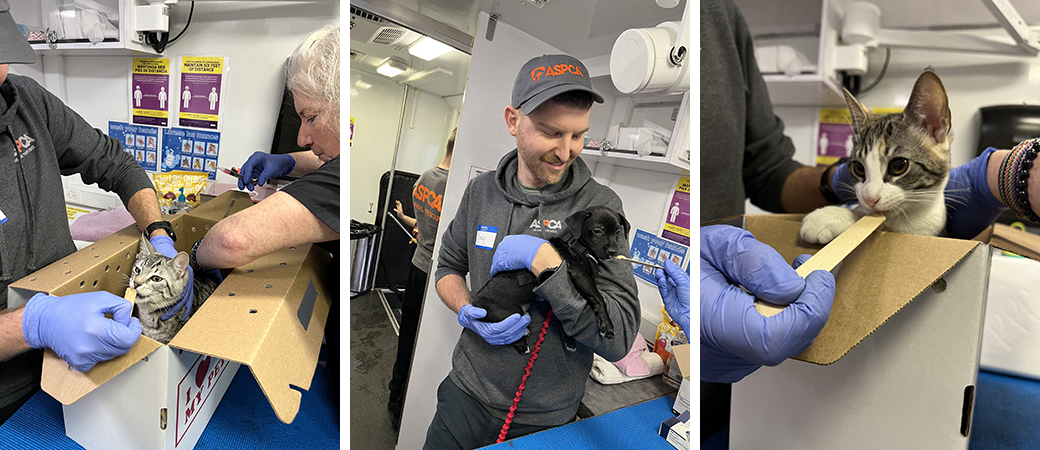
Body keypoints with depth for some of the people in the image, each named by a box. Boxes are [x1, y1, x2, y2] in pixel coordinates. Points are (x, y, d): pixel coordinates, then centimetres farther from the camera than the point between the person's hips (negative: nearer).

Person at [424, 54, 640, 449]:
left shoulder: (599, 207, -16)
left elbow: (619, 340, -21)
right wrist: (468, 313, -12)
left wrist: (545, 261, -29)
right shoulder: (482, 190, -3)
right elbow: (448, 268, 9)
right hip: (466, 394, 3)